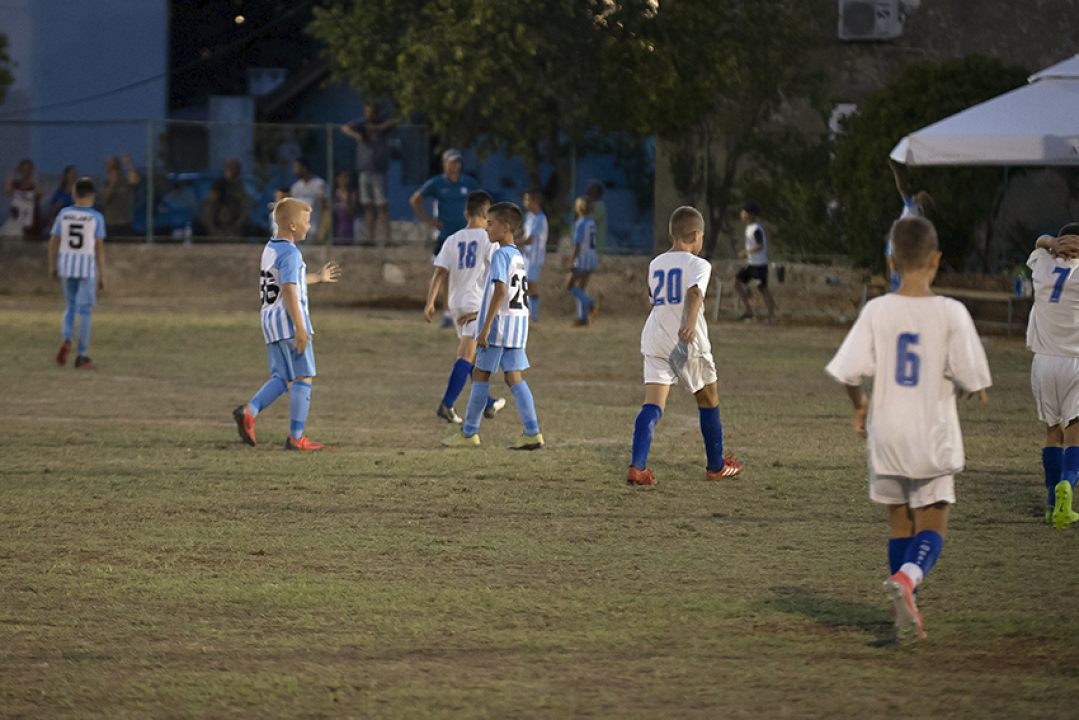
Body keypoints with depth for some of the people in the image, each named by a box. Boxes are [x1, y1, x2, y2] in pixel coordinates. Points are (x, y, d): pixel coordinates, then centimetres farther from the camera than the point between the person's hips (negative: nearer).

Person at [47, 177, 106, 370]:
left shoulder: (64, 214, 1)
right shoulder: (96, 217, -7)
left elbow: (53, 241, 2)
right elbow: (99, 248, -9)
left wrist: (52, 266, 12)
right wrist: (101, 275, -4)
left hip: (66, 266, 3)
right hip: (87, 266, -3)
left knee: (71, 306, 19)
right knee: (85, 311, 4)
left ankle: (66, 340, -7)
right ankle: (81, 357, 4)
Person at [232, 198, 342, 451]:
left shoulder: (270, 249, 17)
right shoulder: (290, 253, -13)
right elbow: (289, 292, -21)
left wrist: (318, 277, 45)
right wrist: (300, 328, -23)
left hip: (270, 322, 9)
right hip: (289, 320, -9)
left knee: (280, 379, 10)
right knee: (303, 378, -3)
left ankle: (248, 412, -12)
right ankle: (296, 437, -5)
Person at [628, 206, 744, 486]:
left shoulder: (655, 265, 14)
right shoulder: (698, 265, -4)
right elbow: (694, 293, -24)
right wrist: (690, 323, -40)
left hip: (654, 340, 4)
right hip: (689, 343, -4)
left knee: (652, 404, -5)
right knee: (708, 401, 16)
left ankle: (637, 466, -25)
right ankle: (716, 465, 28)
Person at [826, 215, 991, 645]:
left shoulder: (877, 311, -6)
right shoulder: (951, 314, -10)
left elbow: (849, 371, -10)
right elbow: (971, 378, -12)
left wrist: (859, 405, 10)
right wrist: (974, 392, 12)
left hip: (887, 432, 2)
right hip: (934, 434, -2)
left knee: (900, 524, 15)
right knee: (932, 526, 6)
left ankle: (907, 617, 13)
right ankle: (906, 577, -25)